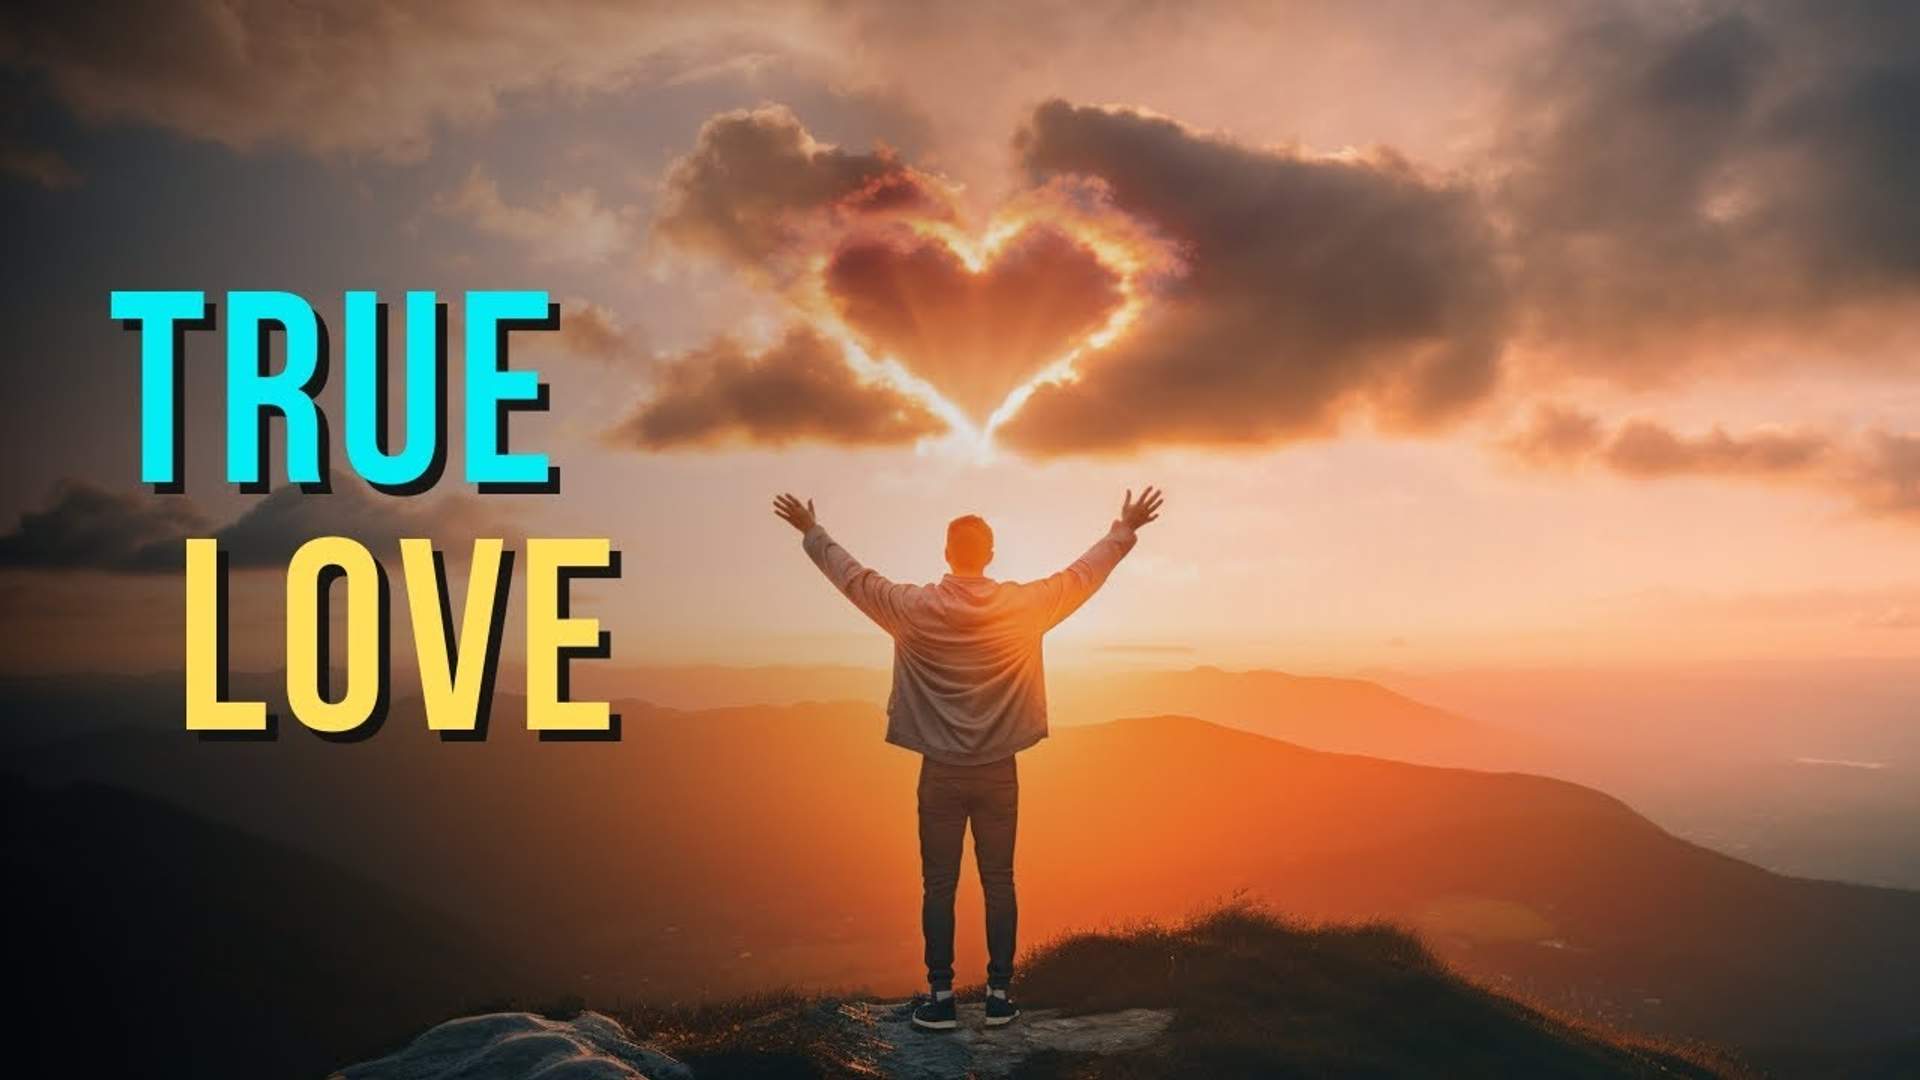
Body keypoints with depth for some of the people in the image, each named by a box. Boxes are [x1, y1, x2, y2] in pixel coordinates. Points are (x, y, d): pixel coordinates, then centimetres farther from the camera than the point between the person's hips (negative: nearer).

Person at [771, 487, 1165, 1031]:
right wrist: (1125, 530, 19)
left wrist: (811, 532, 19)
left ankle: (941, 998, 10)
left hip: (940, 772, -1)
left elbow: (855, 577, 4)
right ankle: (999, 996, 14)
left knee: (939, 886, 7)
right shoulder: (1024, 606, -7)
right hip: (998, 772, 1)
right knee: (998, 883, 9)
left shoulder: (915, 609, -9)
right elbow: (1083, 574, 5)